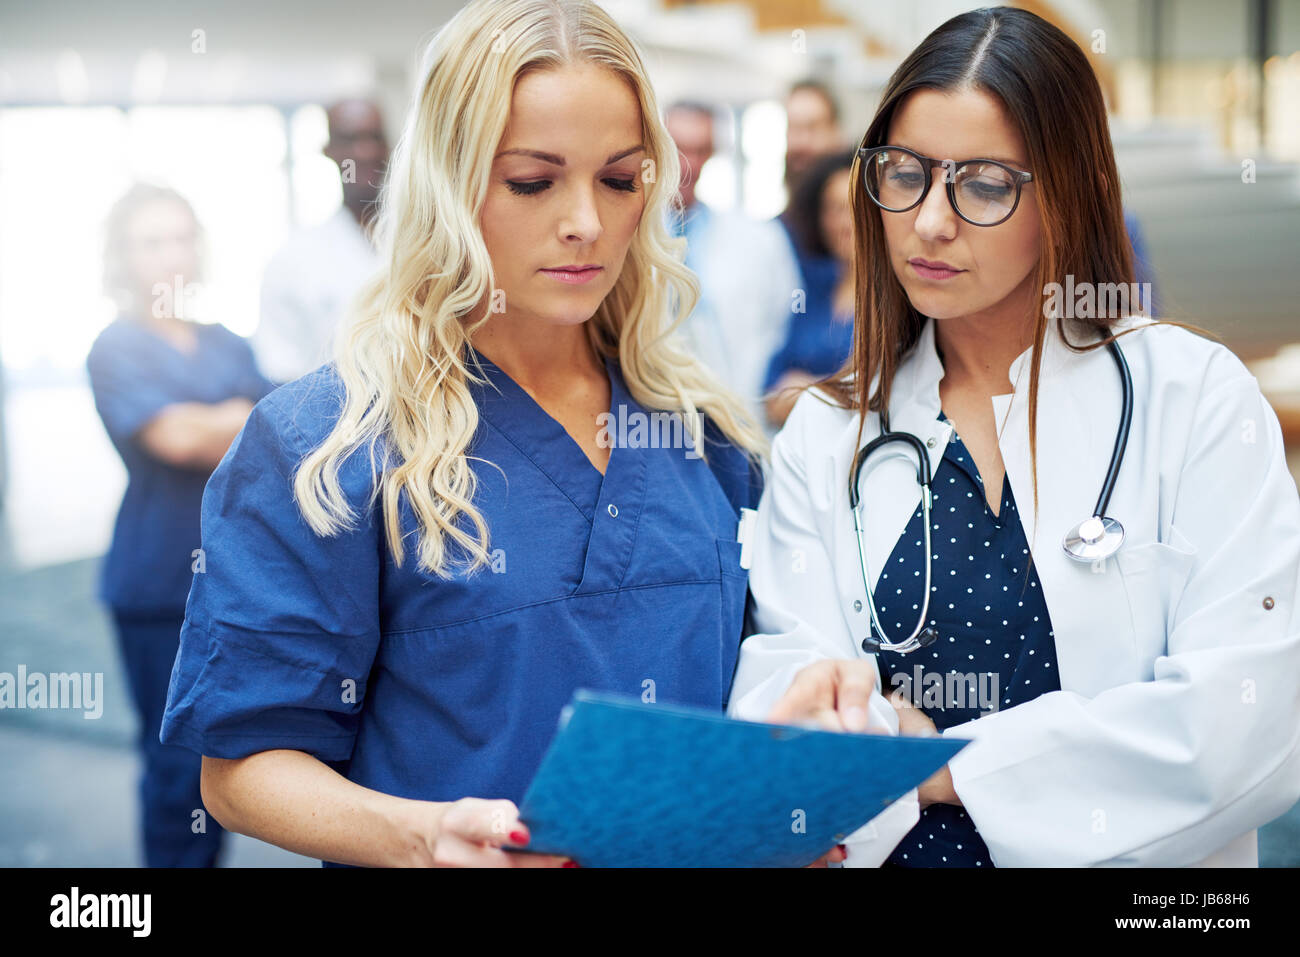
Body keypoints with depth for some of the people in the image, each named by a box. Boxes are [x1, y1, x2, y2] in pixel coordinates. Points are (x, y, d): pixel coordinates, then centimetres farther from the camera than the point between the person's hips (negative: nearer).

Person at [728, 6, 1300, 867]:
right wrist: (831, 705, -19)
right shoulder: (824, 435, 9)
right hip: (886, 855, 3)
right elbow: (782, 660, 3)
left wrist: (951, 767, -9)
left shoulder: (1196, 397, -1)